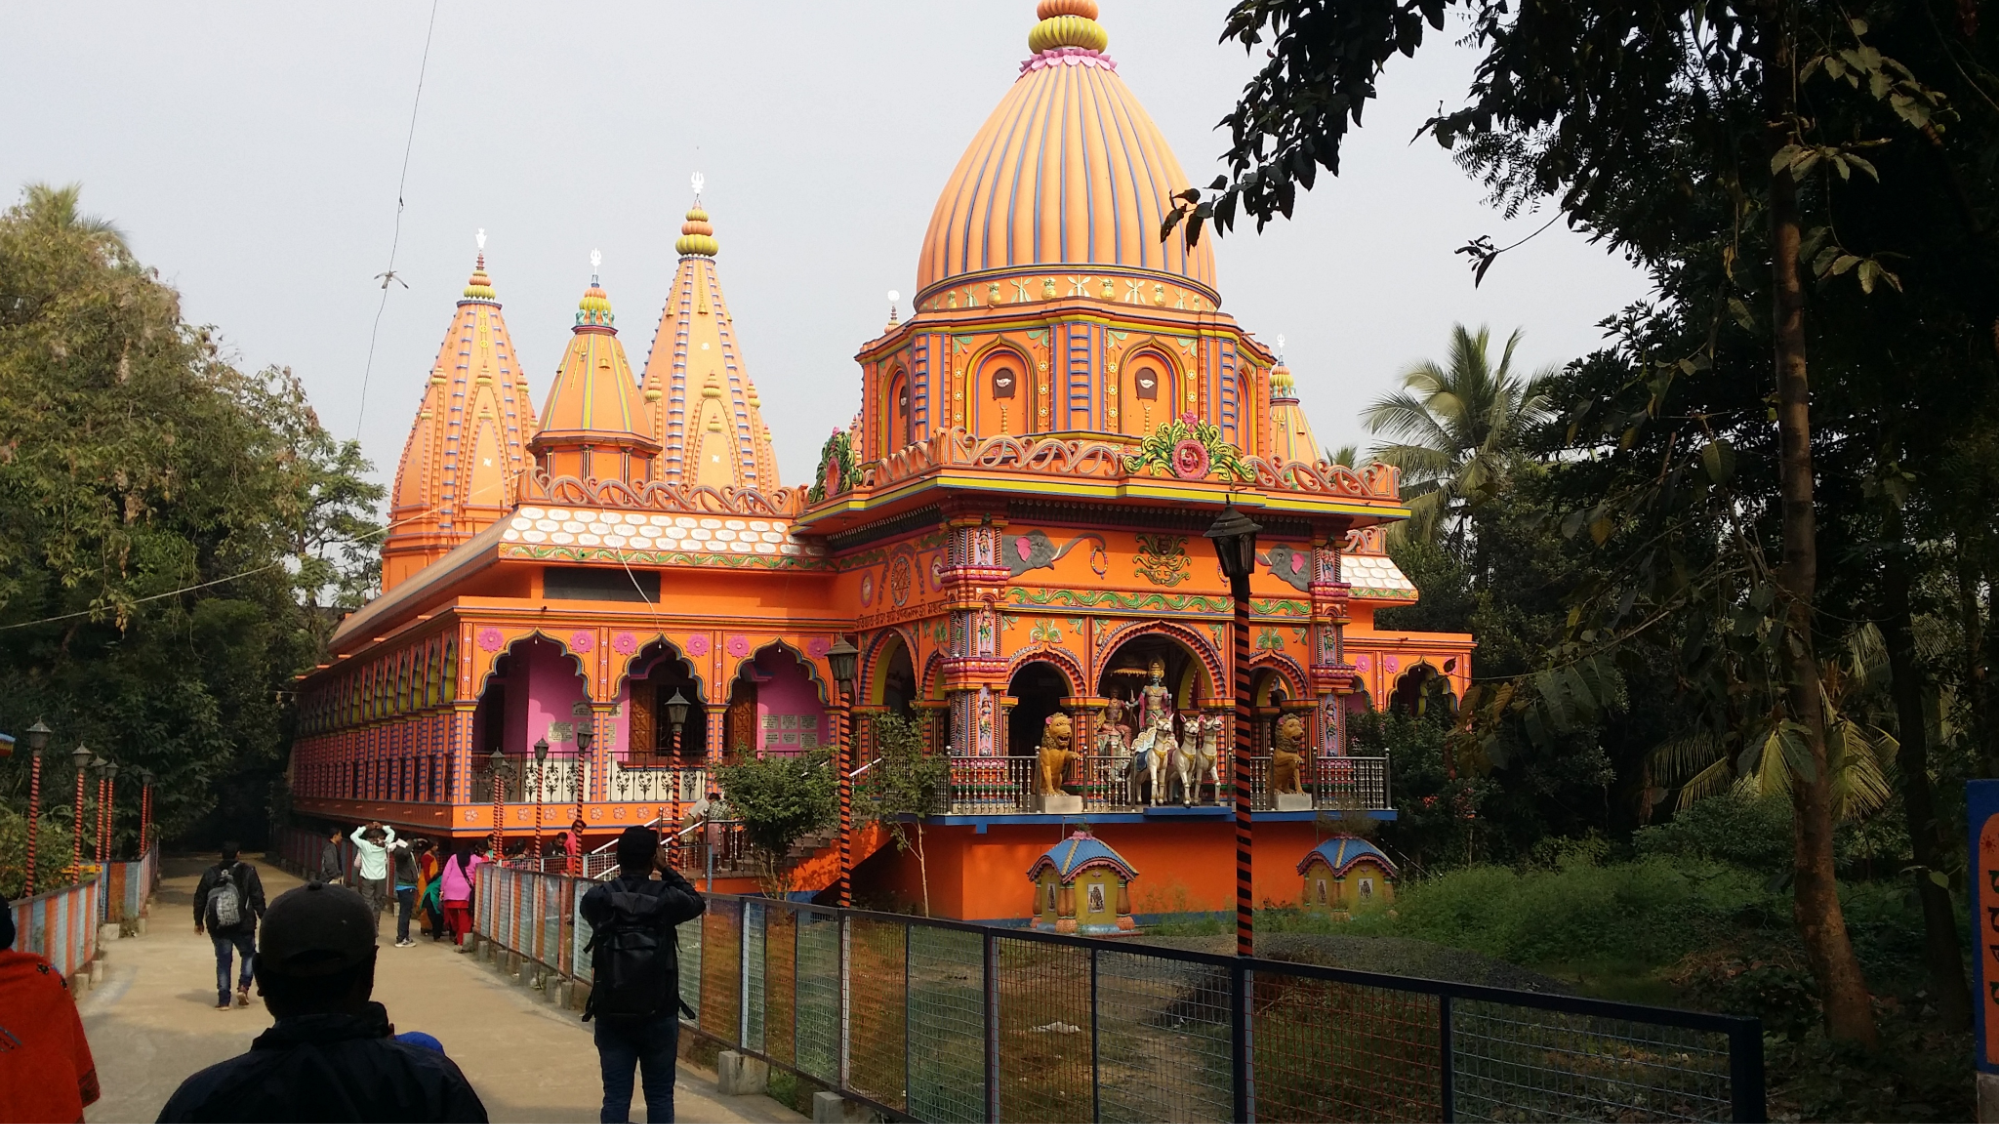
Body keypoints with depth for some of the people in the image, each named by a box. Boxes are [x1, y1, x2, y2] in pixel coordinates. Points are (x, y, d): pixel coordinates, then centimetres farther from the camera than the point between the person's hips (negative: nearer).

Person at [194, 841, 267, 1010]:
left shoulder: (210, 874, 4)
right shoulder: (247, 872, -4)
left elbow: (199, 899, 9)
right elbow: (258, 898, -7)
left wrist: (198, 921, 20)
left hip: (217, 927, 2)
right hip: (243, 926, -2)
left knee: (223, 961, 9)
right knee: (249, 955, 17)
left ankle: (223, 1000, 5)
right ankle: (243, 986, -3)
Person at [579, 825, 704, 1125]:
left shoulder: (598, 898, -8)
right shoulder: (666, 897, -11)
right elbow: (697, 903, 11)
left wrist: (614, 884, 17)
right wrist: (669, 872, 15)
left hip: (611, 1015, 1)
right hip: (659, 1015, -1)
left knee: (616, 1097, 6)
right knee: (660, 1097, 10)